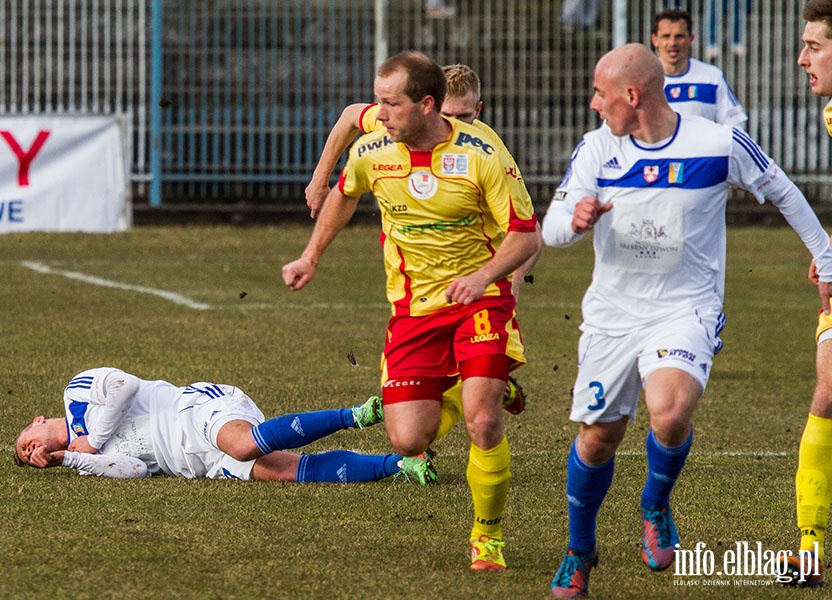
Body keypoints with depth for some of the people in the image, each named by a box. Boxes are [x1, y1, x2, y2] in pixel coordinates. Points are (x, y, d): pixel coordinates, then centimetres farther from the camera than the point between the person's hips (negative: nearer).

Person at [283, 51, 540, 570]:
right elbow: (344, 196, 19)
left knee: (483, 423, -21)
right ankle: (446, 398, 31)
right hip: (413, 307, 3)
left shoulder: (481, 153, -16)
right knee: (408, 442, -7)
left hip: (480, 299, -3)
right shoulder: (372, 151, -5)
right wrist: (311, 259, 22)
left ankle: (488, 537, 3)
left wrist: (483, 275, -28)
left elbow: (526, 235, -12)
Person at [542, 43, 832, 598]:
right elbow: (551, 229, -8)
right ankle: (580, 552, 32)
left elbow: (783, 192, 6)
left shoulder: (719, 145, -10)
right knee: (598, 436, 7)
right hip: (612, 313, 3)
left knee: (670, 412, -29)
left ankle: (657, 507, 2)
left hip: (686, 309, -3)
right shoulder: (597, 148, -2)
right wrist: (575, 220, -32)